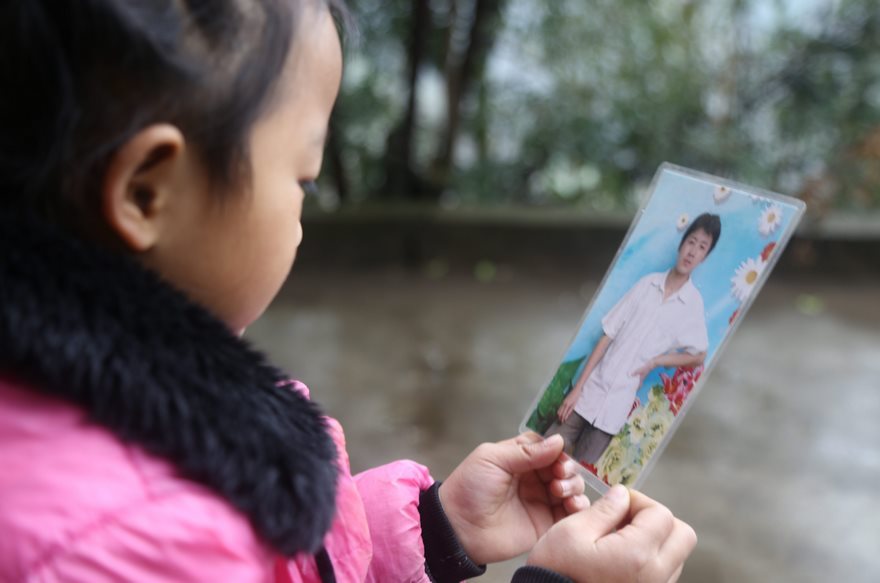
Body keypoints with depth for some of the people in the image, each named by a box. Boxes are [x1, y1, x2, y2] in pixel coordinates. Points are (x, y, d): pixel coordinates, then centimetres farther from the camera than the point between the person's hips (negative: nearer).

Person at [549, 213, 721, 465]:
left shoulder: (694, 304, -3)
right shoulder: (647, 283, -1)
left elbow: (699, 355, 10)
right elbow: (607, 336, 0)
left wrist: (654, 361, -6)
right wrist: (577, 388, -3)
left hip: (618, 403, -1)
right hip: (592, 388, 1)